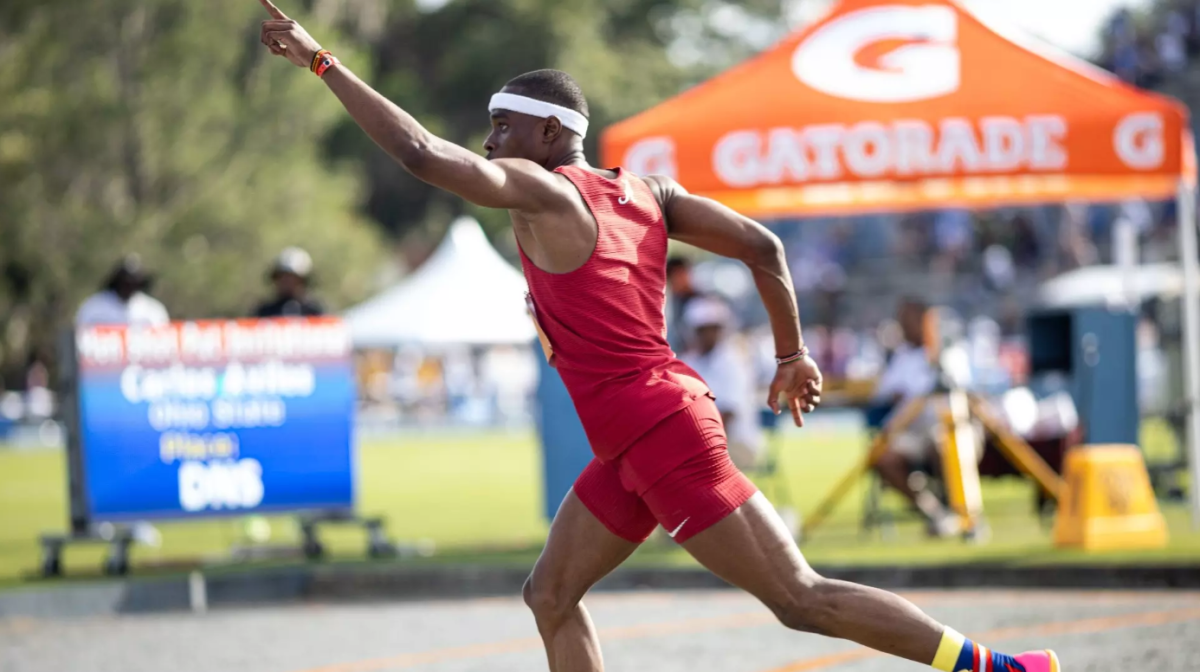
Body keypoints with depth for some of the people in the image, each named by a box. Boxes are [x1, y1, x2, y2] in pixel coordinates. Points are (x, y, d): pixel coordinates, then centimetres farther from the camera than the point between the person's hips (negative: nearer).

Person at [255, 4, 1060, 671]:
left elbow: (418, 151, -20)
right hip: (640, 442, 9)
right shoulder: (645, 190, 12)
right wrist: (794, 355, 16)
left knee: (800, 596, -5)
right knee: (551, 596, 14)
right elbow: (761, 245, 7)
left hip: (659, 433, -9)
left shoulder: (541, 191, -10)